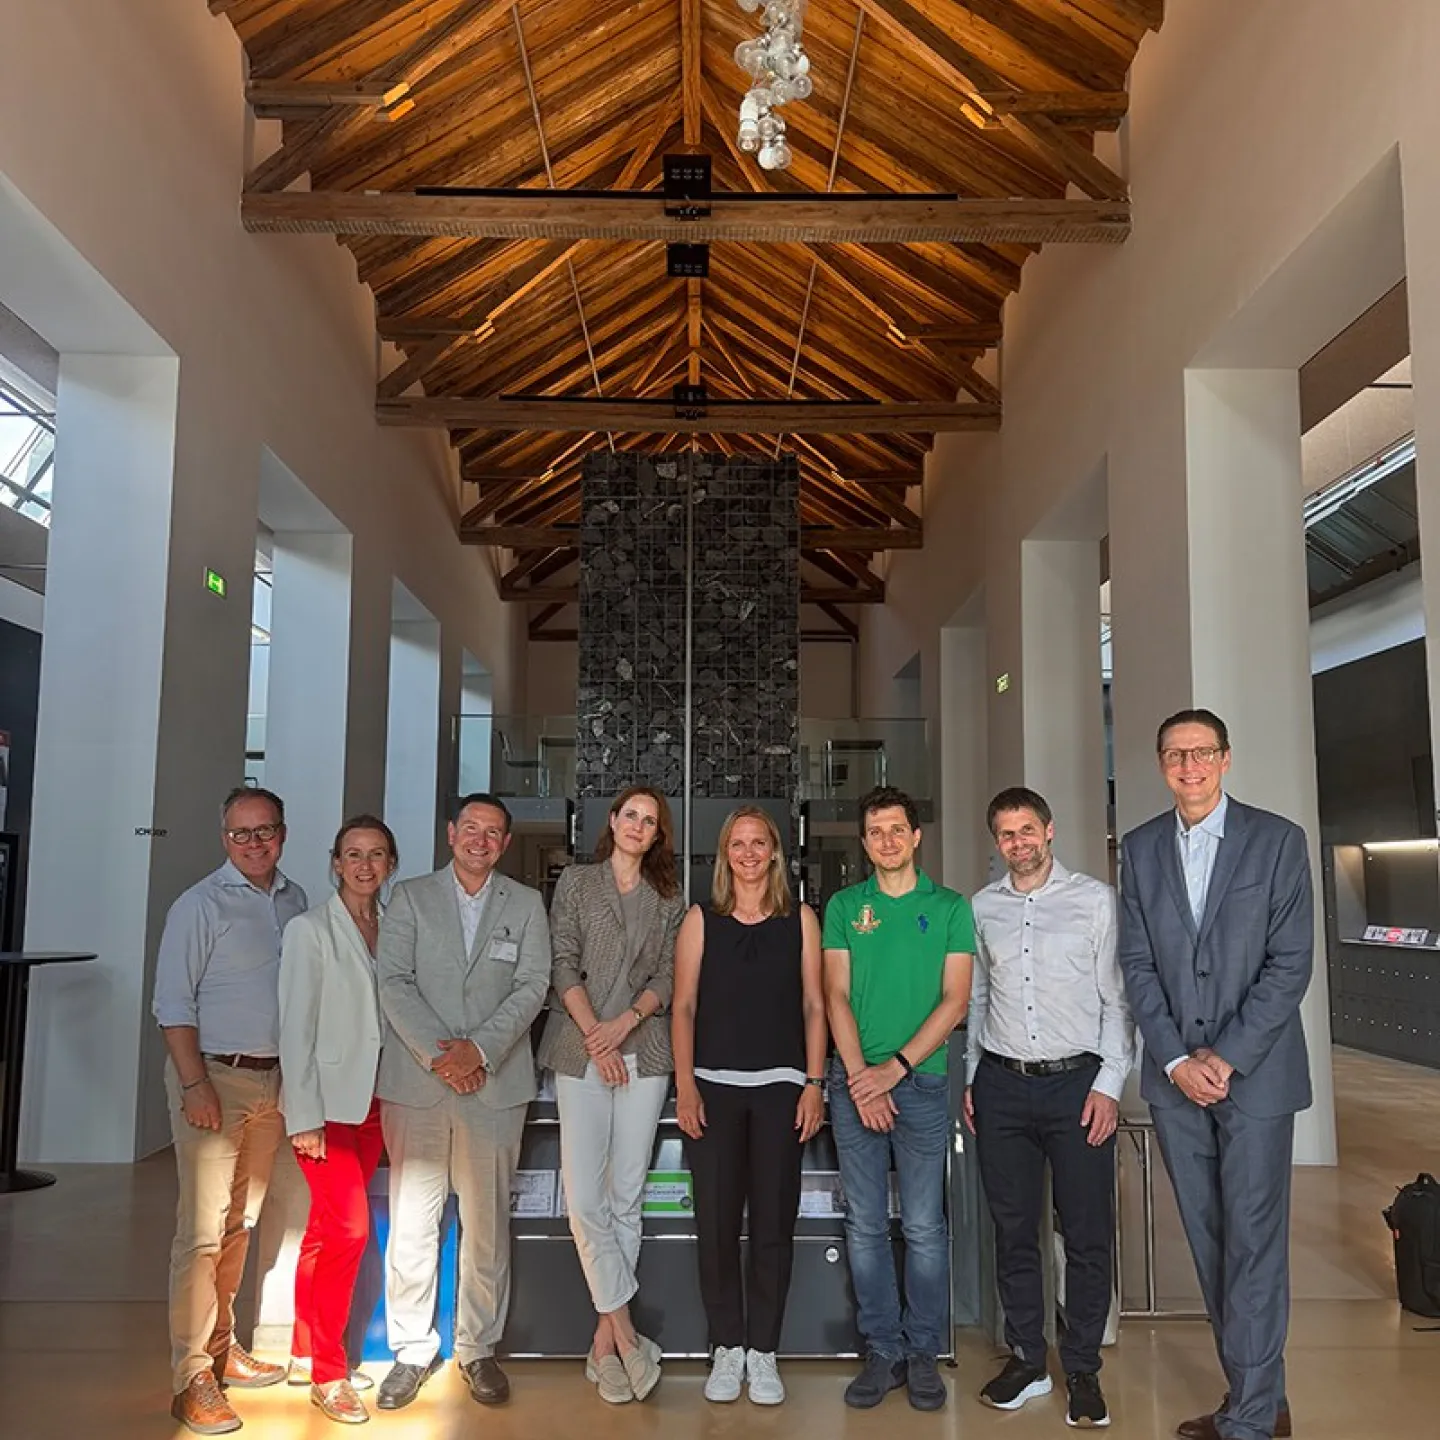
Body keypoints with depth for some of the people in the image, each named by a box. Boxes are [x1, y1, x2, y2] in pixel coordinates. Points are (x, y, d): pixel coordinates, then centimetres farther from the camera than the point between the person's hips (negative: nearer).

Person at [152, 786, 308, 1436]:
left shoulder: (295, 901, 8)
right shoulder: (201, 905, -8)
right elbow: (173, 1003, -10)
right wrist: (195, 1084, -15)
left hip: (273, 1080, 6)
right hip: (215, 1076, -5)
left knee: (241, 1224, 14)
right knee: (202, 1230, -4)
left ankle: (221, 1349, 28)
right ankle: (190, 1378, 5)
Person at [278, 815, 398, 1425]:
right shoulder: (310, 929, -8)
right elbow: (296, 1026, -9)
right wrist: (303, 1117, -12)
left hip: (372, 1100, 5)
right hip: (324, 1103, -5)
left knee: (328, 1231, 14)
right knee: (348, 1228, -9)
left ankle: (306, 1355, 28)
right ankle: (328, 1374, 7)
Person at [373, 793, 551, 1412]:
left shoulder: (525, 904, 9)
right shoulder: (410, 897, 7)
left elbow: (532, 986, 0)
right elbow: (394, 983, -2)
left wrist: (479, 1048, -12)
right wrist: (439, 1054, -11)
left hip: (495, 1083, 1)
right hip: (415, 1083, 0)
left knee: (487, 1224, 6)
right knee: (410, 1222, 3)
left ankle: (478, 1348, 20)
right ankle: (412, 1350, 18)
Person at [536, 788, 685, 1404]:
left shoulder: (667, 900, 12)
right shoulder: (576, 882, 7)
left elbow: (667, 977, 5)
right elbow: (562, 966, -1)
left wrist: (625, 1022, -11)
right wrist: (594, 1035, -10)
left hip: (644, 1052, 2)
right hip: (580, 1050, -1)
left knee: (627, 1196, 3)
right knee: (583, 1196, -8)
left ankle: (605, 1337, 13)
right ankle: (623, 1331, 2)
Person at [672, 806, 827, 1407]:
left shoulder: (800, 919, 6)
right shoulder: (701, 920, 5)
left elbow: (814, 1005, 5)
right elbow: (684, 1006, 3)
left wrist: (814, 1082, -1)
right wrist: (684, 1083, -4)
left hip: (780, 1086, 0)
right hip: (714, 1086, 0)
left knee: (773, 1220, 4)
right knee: (716, 1221, 3)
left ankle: (762, 1350, 18)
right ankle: (727, 1347, 19)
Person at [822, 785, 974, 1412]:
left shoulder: (950, 907, 2)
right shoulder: (844, 906, 6)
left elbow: (955, 1000, -3)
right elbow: (836, 995, 2)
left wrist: (896, 1066, -12)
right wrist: (859, 1076, -9)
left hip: (921, 1079, -1)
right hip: (855, 1080, 2)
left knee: (924, 1226, 4)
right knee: (866, 1225, 7)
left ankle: (923, 1354, 18)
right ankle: (883, 1351, 19)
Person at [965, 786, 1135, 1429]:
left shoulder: (1095, 899, 0)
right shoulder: (981, 907, 8)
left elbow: (1118, 997, -1)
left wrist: (1109, 1083, -6)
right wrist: (971, 1078, 12)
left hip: (1078, 1082, -2)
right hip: (1002, 1086, 3)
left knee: (1088, 1236, 4)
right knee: (1013, 1231, 10)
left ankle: (1082, 1371, 19)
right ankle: (1026, 1361, 25)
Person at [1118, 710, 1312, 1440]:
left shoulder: (1277, 839, -3)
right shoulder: (1141, 848, 7)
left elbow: (1291, 962, -7)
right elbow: (1137, 964, 4)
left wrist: (1226, 1058, -12)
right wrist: (1178, 1060, -6)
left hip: (1255, 1071, -3)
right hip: (1173, 1077, 4)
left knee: (1252, 1242, 0)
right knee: (1210, 1243, 10)